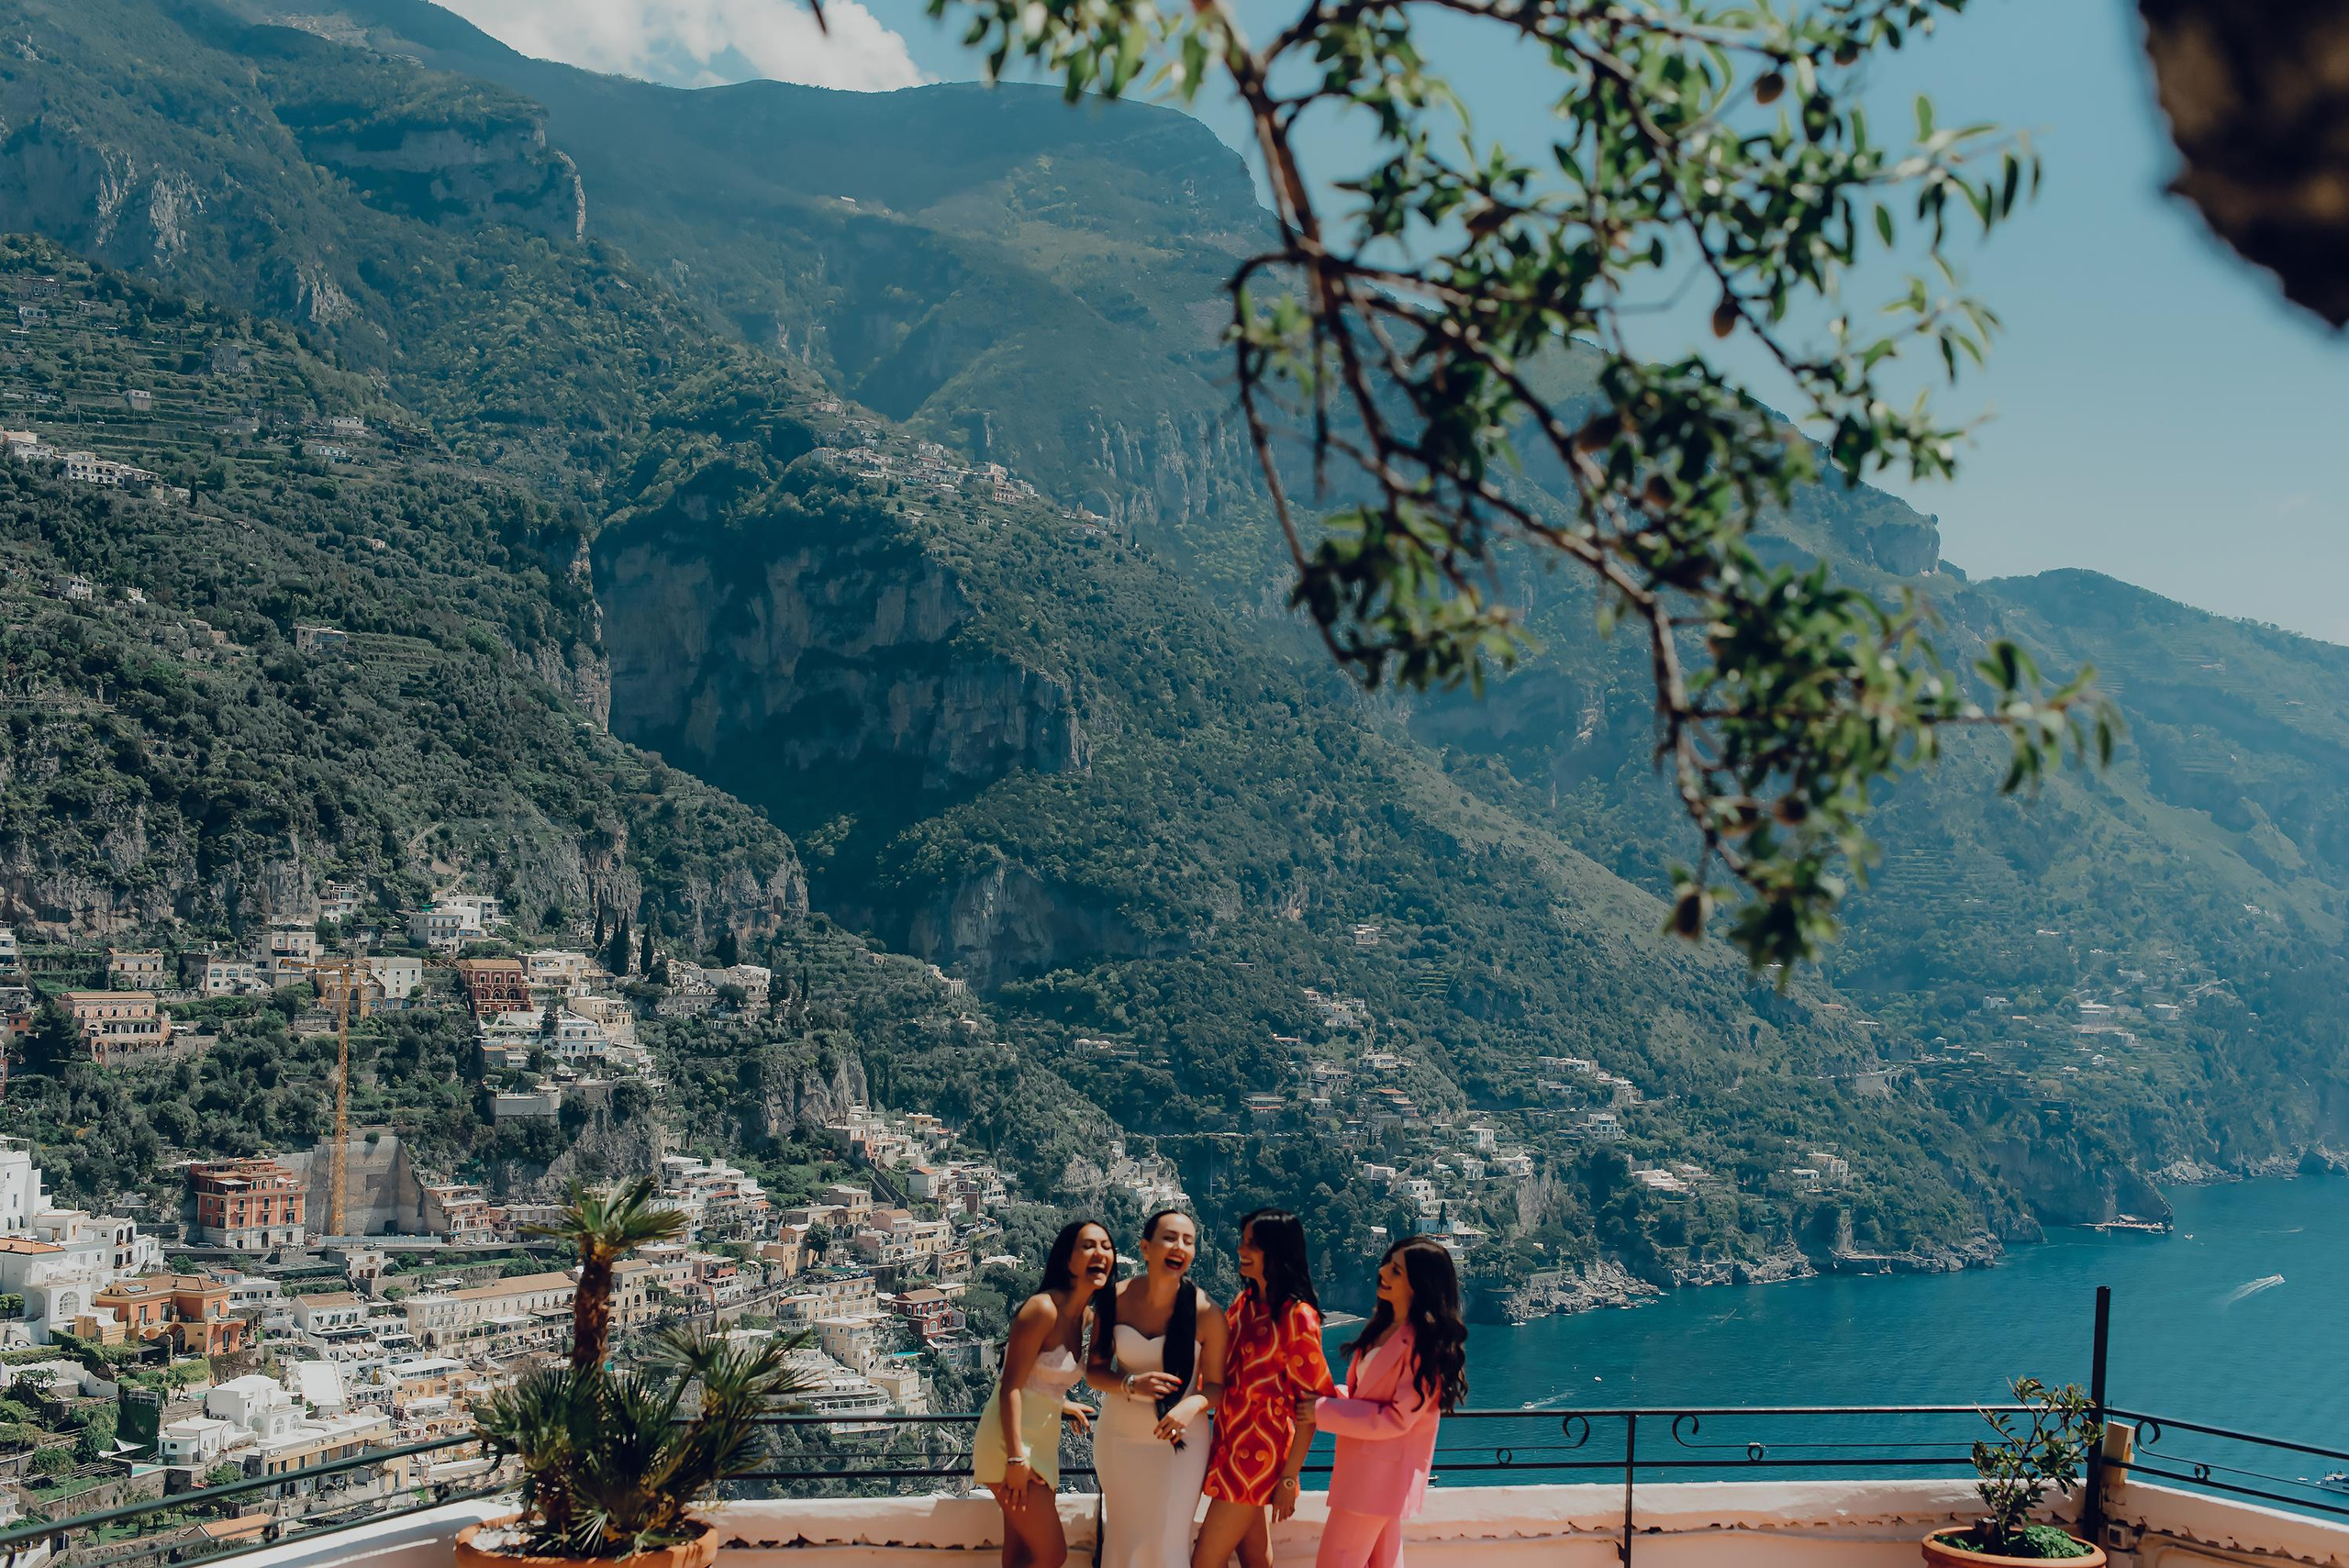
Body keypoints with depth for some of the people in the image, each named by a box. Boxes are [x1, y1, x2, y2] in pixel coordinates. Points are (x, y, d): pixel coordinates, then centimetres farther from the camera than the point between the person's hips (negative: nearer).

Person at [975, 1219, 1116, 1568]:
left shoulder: (1084, 1316, 9)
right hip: (1013, 1442, -9)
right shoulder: (1044, 1308, -18)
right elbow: (1010, 1386, -20)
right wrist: (1016, 1458, -23)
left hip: (1041, 1442, 9)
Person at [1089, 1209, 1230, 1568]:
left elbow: (1215, 1386, -7)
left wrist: (1193, 1405, -29)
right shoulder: (1117, 1299, -10)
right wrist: (1131, 1385, -23)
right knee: (1122, 1539, 14)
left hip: (1179, 1443, -2)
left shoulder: (1206, 1313, -16)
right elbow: (1094, 1370, -4)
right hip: (1119, 1440, 2)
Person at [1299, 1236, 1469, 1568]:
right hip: (1363, 1467, 9)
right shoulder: (1386, 1326, 8)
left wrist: (1323, 1412, -17)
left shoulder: (1424, 1343, -20)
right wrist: (1333, 1396, -2)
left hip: (1380, 1475, -9)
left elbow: (1396, 1418, -20)